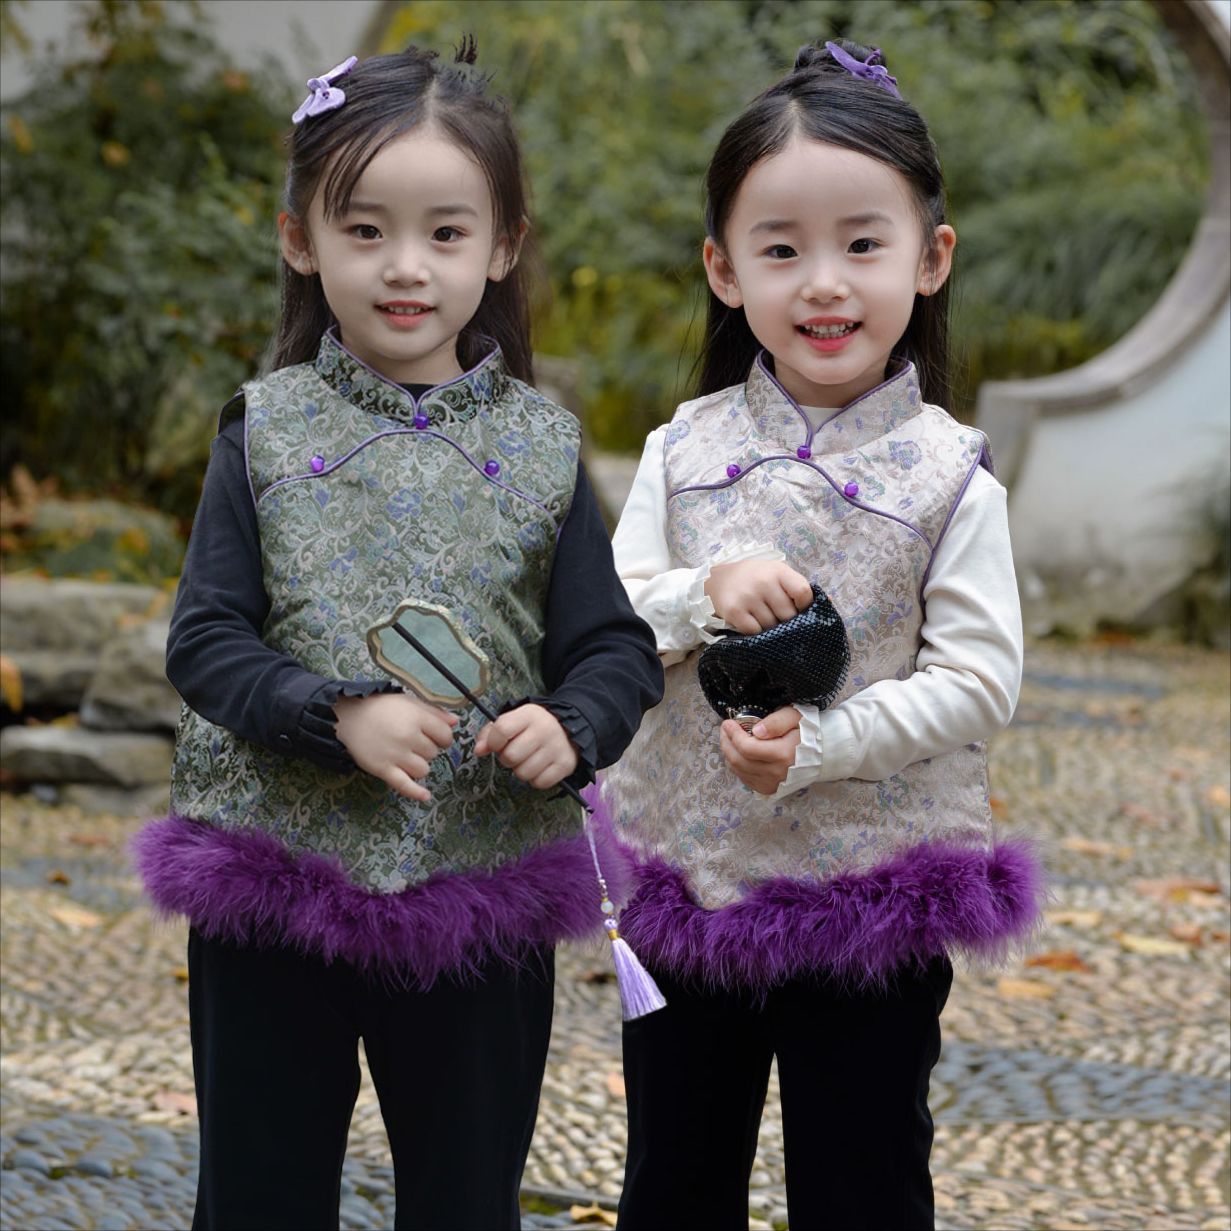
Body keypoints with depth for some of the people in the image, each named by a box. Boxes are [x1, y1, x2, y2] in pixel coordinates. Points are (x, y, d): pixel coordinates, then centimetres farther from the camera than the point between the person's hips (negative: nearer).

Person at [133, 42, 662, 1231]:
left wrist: (571, 729, -20)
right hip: (273, 889, -1)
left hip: (480, 903, 1)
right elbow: (205, 642, -6)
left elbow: (616, 651, 2)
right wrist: (340, 717, -22)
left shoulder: (538, 447, 1)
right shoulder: (267, 431, -1)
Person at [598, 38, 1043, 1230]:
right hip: (685, 875, 3)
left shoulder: (948, 475, -8)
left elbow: (976, 680, -12)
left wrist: (818, 746, -24)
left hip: (871, 900, -3)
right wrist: (704, 595, -20)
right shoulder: (683, 451, 1)